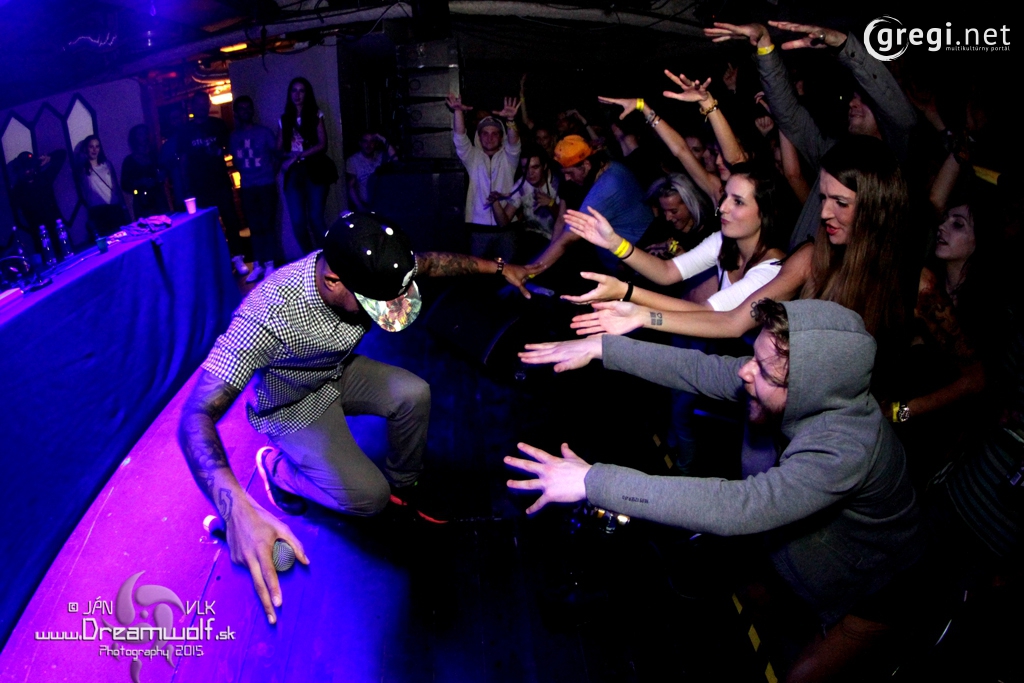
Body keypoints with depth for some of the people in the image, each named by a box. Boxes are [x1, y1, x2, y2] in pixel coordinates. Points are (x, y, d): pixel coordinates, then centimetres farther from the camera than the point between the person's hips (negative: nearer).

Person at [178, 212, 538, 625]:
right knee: (369, 496, -17)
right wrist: (238, 510, -60)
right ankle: (278, 468, 10)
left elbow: (430, 262, -4)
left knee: (415, 395, -16)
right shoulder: (267, 315, -42)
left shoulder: (365, 270, -25)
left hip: (339, 373, 6)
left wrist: (497, 267, -9)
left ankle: (404, 485, 11)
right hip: (293, 406, -5)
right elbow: (197, 417, -45)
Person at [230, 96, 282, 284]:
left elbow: (277, 154, 4)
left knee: (267, 225, -3)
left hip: (266, 185, -3)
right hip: (247, 188, 3)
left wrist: (271, 173, 1)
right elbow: (236, 160, 16)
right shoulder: (234, 137, 8)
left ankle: (270, 264, 2)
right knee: (254, 227, 6)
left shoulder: (264, 132, 1)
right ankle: (258, 265, 11)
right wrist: (246, 175, 7)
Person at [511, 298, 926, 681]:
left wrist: (593, 481, -51)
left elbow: (734, 508, -51)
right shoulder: (816, 391, -23)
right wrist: (601, 347, -24)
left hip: (865, 594, -6)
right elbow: (703, 370, -19)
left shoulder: (845, 450, -44)